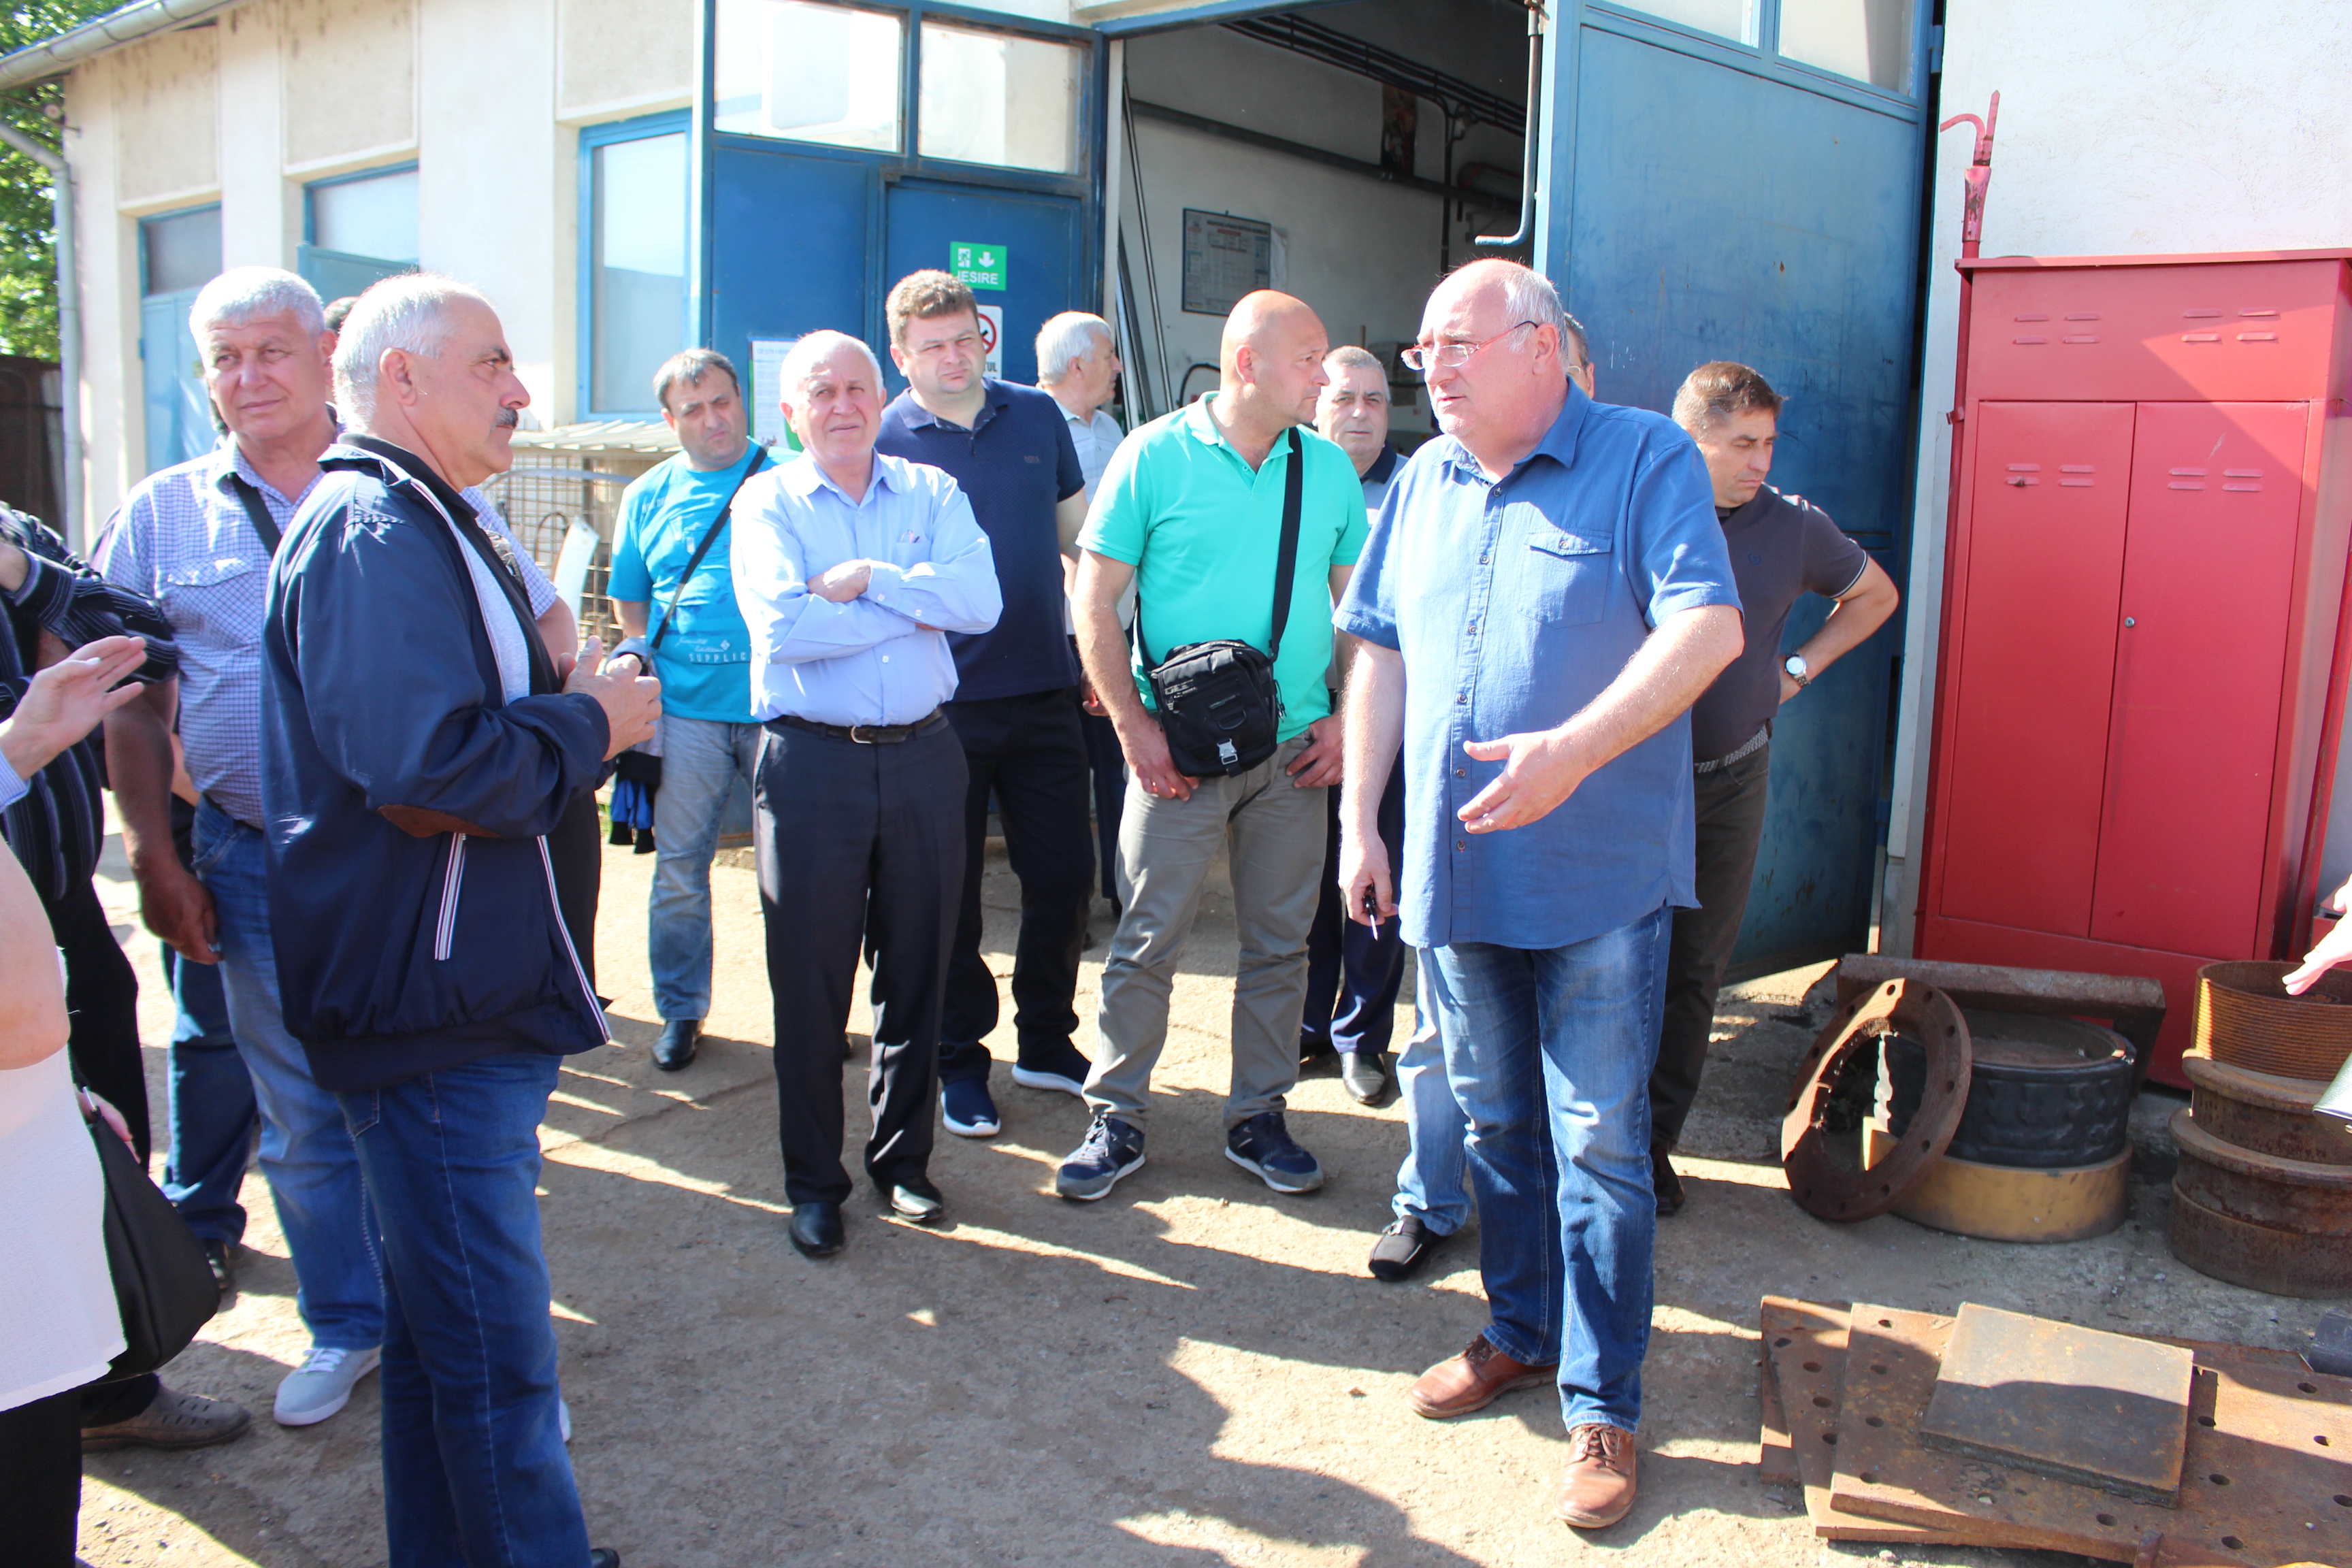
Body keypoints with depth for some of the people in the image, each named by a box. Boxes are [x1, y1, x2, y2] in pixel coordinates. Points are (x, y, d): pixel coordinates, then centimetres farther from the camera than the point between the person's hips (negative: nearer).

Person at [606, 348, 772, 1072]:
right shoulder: (648, 495, 10)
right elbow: (628, 601, 16)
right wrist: (656, 665, 3)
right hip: (686, 712, 2)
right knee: (679, 869, 7)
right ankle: (681, 1009, 22)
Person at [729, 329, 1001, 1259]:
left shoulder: (931, 494, 9)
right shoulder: (766, 504, 3)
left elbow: (980, 600, -8)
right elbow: (781, 626, -15)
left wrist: (869, 579, -14)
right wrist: (918, 606, -9)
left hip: (922, 757, 2)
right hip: (812, 763, -2)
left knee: (918, 969, 10)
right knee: (810, 980, 3)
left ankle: (903, 1160, 27)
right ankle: (814, 1184, 19)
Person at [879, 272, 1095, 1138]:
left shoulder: (1038, 417, 8)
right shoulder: (881, 442, -2)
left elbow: (1080, 538, 17)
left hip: (1043, 688, 3)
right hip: (941, 703, -3)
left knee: (1064, 877, 9)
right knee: (948, 892, 6)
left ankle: (1047, 1041, 28)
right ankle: (959, 1060, 23)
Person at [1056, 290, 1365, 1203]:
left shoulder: (1329, 468, 7)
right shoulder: (1155, 456, -4)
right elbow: (1095, 599, -4)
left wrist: (1348, 717, 2)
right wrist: (1133, 725, -10)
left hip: (1294, 752, 4)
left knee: (1279, 944, 10)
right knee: (1147, 940, 1)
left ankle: (1257, 1118, 25)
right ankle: (1116, 1120, 15)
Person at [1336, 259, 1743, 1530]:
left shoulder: (1645, 459, -6)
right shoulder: (1423, 483, 11)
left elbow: (1709, 626, -18)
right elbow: (1382, 655, 13)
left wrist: (1573, 749, -29)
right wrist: (1358, 821, 8)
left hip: (1597, 877, -5)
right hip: (1454, 869, 5)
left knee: (1598, 1143, 2)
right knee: (1494, 1122, 17)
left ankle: (1602, 1403, 17)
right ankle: (1522, 1331, 36)